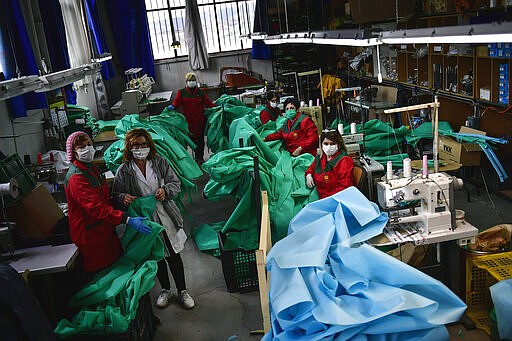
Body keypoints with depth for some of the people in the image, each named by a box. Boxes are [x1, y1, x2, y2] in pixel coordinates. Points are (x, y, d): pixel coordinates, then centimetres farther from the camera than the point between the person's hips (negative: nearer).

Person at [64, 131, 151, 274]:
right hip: (91, 234, -9)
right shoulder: (76, 177, -23)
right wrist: (128, 220, -37)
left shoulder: (91, 168, 8)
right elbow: (96, 208, -32)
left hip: (104, 228, 9)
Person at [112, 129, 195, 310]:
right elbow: (116, 195, 0)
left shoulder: (160, 162, -2)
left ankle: (182, 291, 27)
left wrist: (166, 190, -20)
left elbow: (176, 183, 1)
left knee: (174, 255, 9)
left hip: (166, 217, 0)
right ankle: (165, 290, 38)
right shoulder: (124, 171, -6)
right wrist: (124, 198, -23)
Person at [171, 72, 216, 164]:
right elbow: (177, 101, -3)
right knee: (192, 138, 0)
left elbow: (208, 103, 9)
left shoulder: (200, 92, 10)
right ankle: (197, 157, 10)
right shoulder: (181, 92, 7)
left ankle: (200, 157, 15)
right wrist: (173, 106, -24)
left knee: (200, 138, 4)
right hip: (188, 120, -1)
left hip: (199, 120, 1)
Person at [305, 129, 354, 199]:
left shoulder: (344, 160, -9)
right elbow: (311, 168, 37)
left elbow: (344, 187, -15)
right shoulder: (319, 158, 13)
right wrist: (308, 175, 14)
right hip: (320, 199, 7)